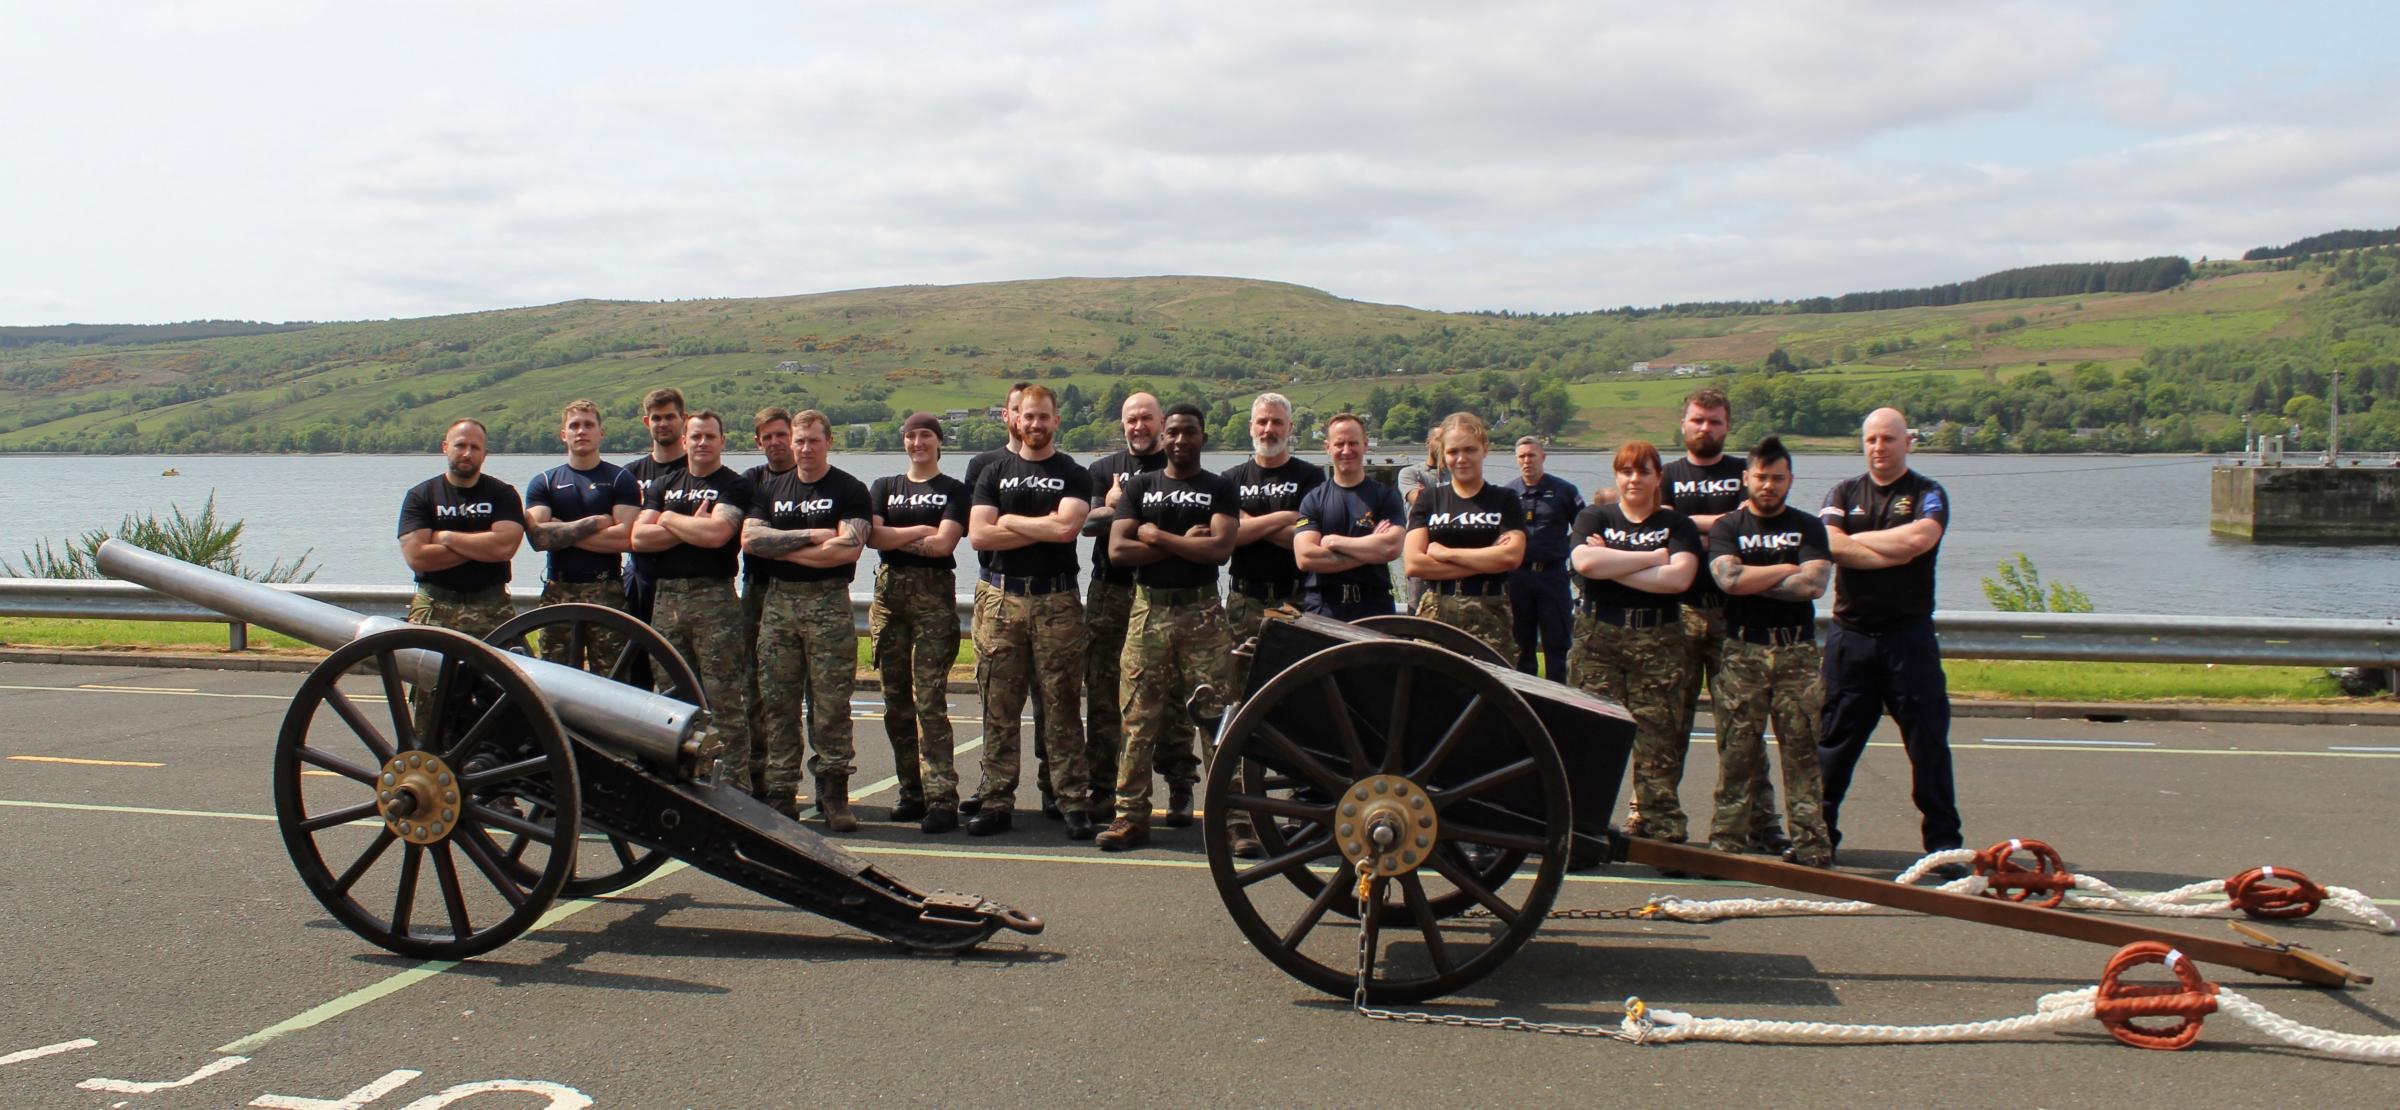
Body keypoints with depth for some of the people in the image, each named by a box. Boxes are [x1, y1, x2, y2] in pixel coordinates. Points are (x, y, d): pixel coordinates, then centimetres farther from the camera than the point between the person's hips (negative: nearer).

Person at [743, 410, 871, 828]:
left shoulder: (849, 490, 2)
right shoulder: (770, 488, 16)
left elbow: (849, 548, -13)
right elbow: (750, 539, 1)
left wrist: (783, 549, -6)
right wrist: (810, 535, -8)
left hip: (828, 604, -4)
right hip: (778, 602, 4)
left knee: (831, 705, -4)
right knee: (777, 703, 3)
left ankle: (834, 796, 0)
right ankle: (781, 794, 8)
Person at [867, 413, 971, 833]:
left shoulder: (953, 490, 5)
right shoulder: (884, 488, 17)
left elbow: (944, 543, -9)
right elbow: (872, 536, 1)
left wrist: (895, 538, -1)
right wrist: (920, 531, -5)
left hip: (934, 597, -5)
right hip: (889, 594, 5)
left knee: (929, 701, -12)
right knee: (895, 702, 6)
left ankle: (941, 800, -13)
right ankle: (912, 791, 15)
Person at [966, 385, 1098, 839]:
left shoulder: (1074, 475, 6)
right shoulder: (994, 474, 12)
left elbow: (1067, 526, -13)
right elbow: (978, 535, -1)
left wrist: (1010, 520, -3)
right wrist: (1043, 529, -5)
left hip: (1056, 601, -2)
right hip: (1001, 599, 2)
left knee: (1063, 706, 0)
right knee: (999, 707, 3)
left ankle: (1073, 802, 3)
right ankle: (996, 801, 9)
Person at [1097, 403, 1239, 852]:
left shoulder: (1220, 490, 7)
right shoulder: (1139, 486, 11)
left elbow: (1220, 548, -10)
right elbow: (1117, 550, -2)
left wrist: (1156, 536, -6)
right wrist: (1184, 543, -7)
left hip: (1202, 611, -2)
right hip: (1149, 609, 2)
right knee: (1140, 718, 2)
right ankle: (1131, 815, 8)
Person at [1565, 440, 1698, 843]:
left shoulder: (1677, 525, 10)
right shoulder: (1594, 518, 11)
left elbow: (1679, 577, -9)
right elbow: (1585, 562, -10)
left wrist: (1611, 565, -7)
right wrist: (1653, 557, -6)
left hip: (1658, 641, 0)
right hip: (1598, 638, 0)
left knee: (1658, 739, -3)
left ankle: (1662, 831, 3)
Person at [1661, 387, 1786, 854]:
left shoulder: (1744, 474, 14)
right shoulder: (1668, 476, 15)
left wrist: (1690, 526, -9)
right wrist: (1719, 524, -6)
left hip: (1733, 611, 0)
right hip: (1678, 610, 0)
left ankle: (1760, 820, 2)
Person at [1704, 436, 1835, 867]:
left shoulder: (1808, 528, 11)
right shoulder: (1727, 527, 10)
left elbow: (1813, 585, -6)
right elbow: (1728, 578, -9)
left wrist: (1752, 582, -4)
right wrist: (1787, 571, -2)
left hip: (1798, 652, 1)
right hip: (1742, 651, -1)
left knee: (1803, 751, -2)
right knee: (1736, 752, -2)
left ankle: (1811, 842, 2)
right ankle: (1728, 840, 2)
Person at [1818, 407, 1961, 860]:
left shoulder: (1928, 494, 4)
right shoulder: (1844, 494, 11)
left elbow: (1920, 538, -18)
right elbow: (1830, 544, -8)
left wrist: (1856, 539, -7)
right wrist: (1893, 551, -13)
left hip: (1909, 634, -2)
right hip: (1851, 635, 2)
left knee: (1929, 741, 1)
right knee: (1834, 739, 6)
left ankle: (1943, 840, 8)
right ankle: (1818, 833, 15)